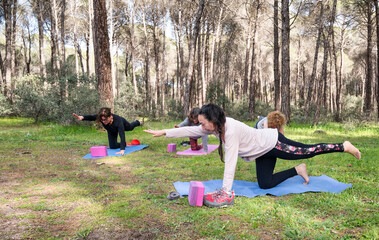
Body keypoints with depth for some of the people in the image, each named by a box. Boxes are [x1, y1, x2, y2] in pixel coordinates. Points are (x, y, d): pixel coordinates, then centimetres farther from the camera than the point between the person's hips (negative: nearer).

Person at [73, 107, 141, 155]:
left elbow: (122, 135, -56)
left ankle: (137, 122, 67)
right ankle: (124, 144, 32)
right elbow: (92, 117, -59)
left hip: (122, 124, -2)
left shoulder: (118, 120, -51)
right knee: (112, 146, 2)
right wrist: (82, 117, -81)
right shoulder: (101, 118, -41)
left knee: (130, 127, 32)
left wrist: (122, 149, -65)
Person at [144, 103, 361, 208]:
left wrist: (226, 191, -40)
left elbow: (231, 162, -40)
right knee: (265, 184, 9)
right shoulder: (215, 126, -12)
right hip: (262, 151, 8)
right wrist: (164, 132, -8)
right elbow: (190, 130, -7)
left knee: (307, 151, 7)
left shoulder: (231, 130, -37)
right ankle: (298, 171, 28)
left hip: (273, 143, -8)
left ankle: (345, 147, 28)